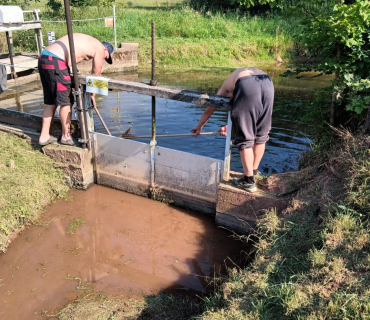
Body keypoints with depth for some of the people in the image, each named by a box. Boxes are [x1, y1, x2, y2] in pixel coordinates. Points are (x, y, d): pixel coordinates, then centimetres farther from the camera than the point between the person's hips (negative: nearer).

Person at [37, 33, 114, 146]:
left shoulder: (87, 41, 27)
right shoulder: (99, 48, 3)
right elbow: (96, 73, 8)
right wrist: (92, 94, 17)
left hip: (42, 58, 9)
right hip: (55, 62, -9)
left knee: (50, 102, 15)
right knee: (66, 102, 3)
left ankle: (44, 136, 19)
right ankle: (66, 136, 15)